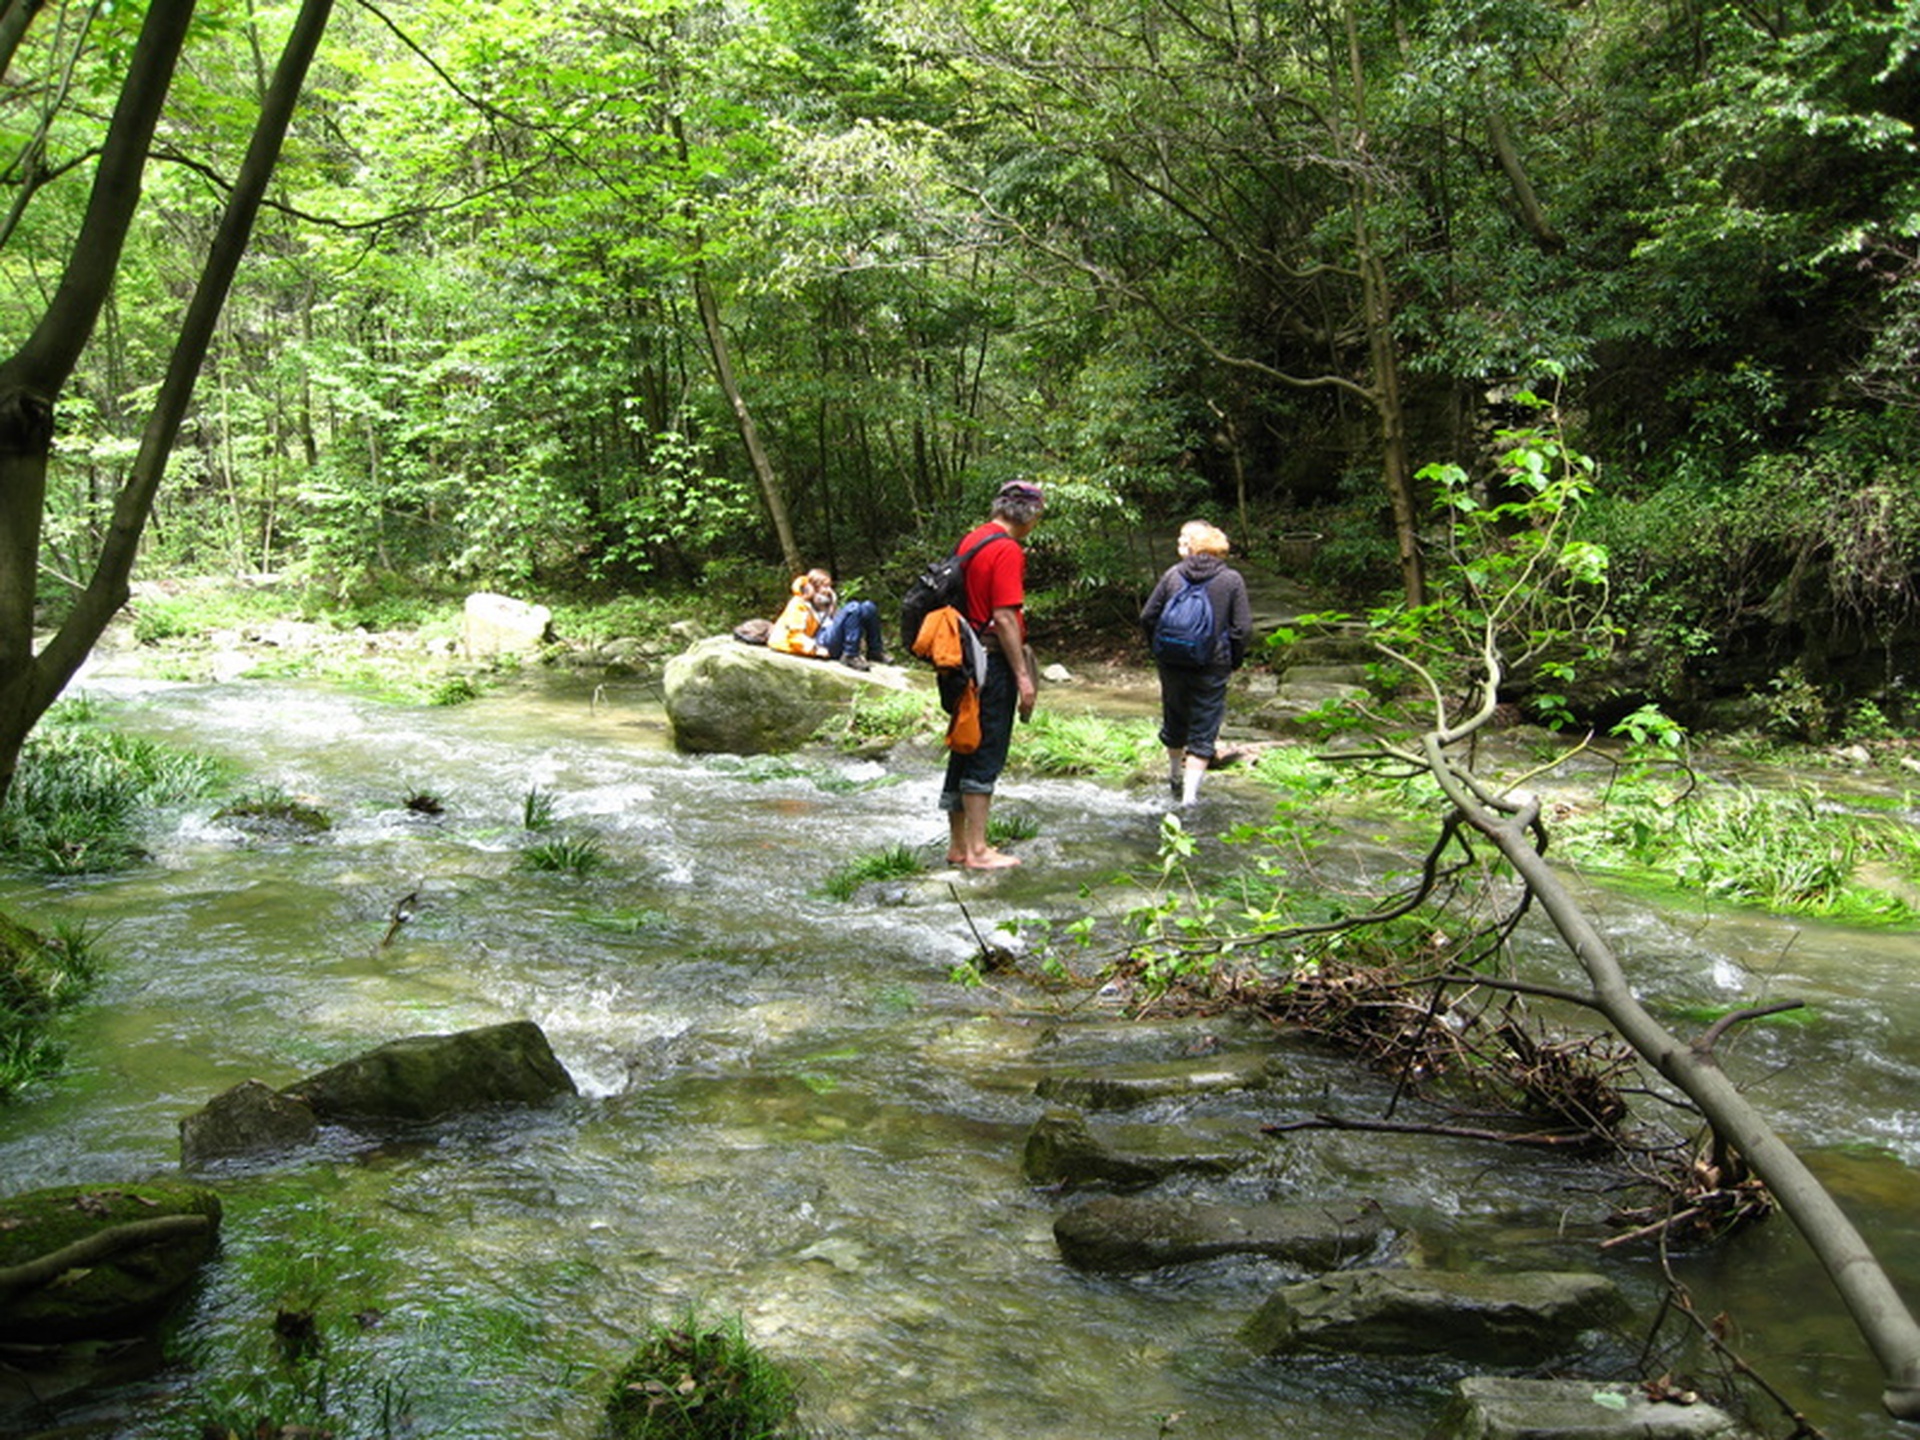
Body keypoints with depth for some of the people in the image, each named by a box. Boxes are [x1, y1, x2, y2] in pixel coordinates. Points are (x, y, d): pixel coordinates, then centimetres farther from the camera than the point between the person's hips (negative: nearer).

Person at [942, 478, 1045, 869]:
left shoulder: (970, 541, 12)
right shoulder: (1007, 551, -14)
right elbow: (1005, 618, -19)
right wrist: (1023, 676, -16)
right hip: (993, 662, -9)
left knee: (964, 749, 13)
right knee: (987, 755, -3)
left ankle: (958, 845, 21)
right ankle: (977, 851, 2)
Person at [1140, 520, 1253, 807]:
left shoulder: (1173, 574, 0)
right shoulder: (1231, 580, -4)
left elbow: (1147, 617, 0)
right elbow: (1243, 629, -8)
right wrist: (1233, 661, 6)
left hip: (1171, 663, 3)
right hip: (1211, 667, -2)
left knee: (1174, 721, 22)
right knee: (1203, 733, 2)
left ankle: (1175, 778, 42)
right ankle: (1189, 796, -7)